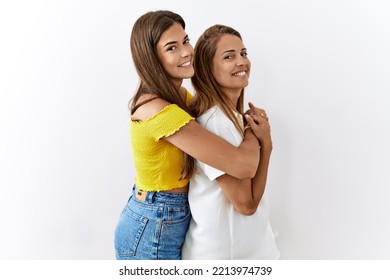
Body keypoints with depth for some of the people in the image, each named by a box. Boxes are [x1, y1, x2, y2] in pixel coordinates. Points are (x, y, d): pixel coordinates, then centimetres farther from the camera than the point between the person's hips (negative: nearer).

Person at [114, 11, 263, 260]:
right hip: (153, 232, -9)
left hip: (175, 222, 9)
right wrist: (253, 128, -10)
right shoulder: (159, 112, -29)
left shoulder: (181, 96, 0)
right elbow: (244, 165, -31)